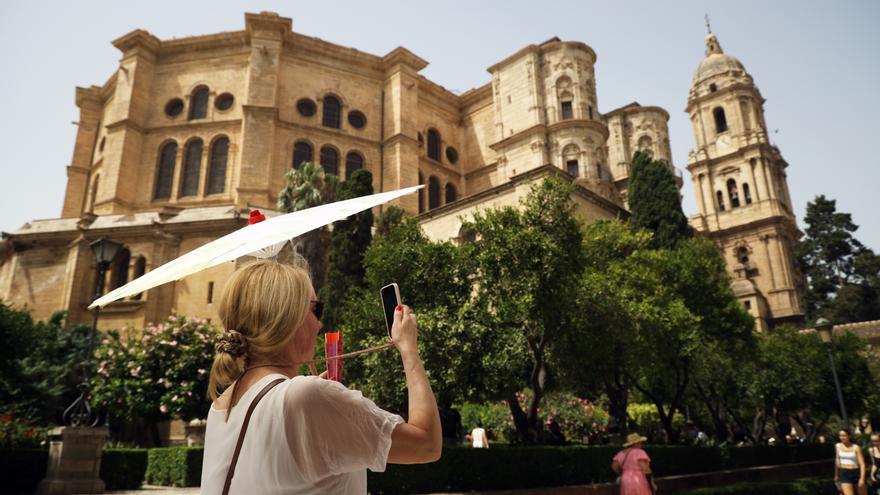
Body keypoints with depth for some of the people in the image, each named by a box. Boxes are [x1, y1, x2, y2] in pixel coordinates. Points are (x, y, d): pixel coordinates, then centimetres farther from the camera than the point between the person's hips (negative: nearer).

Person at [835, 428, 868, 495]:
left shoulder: (856, 447, -6)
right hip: (844, 473, 1)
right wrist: (836, 475, 19)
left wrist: (862, 479, -18)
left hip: (856, 473, -1)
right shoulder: (838, 446, 3)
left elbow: (862, 464, -9)